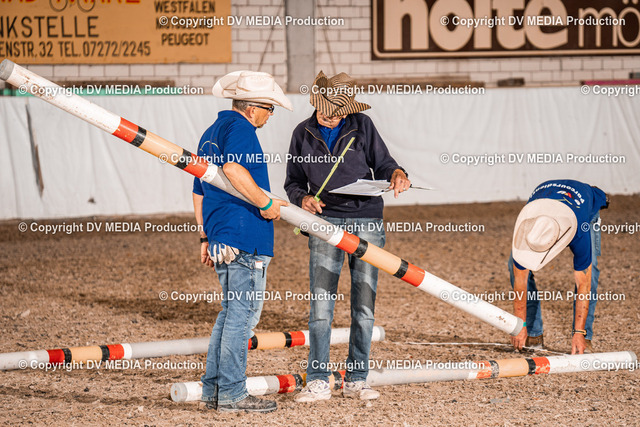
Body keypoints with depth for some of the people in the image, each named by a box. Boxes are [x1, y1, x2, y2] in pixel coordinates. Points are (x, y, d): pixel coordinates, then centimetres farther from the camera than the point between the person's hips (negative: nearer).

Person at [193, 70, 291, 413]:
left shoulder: (210, 134, 23)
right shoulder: (239, 127, -8)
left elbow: (199, 195, 26)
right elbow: (233, 168, -28)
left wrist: (205, 237, 29)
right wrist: (265, 202, -20)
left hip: (220, 237, 10)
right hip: (245, 236, -10)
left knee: (231, 310, 16)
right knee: (243, 312, -6)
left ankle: (213, 389, 18)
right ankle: (232, 394, -6)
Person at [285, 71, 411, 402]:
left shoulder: (362, 125, 3)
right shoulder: (303, 133, 7)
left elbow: (381, 163, 10)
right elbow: (293, 182, 14)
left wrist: (397, 174, -13)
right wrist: (303, 198, -8)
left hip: (367, 221, 0)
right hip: (325, 221, 0)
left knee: (364, 306, 2)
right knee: (320, 304, -8)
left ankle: (356, 380, 11)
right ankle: (318, 382, -3)